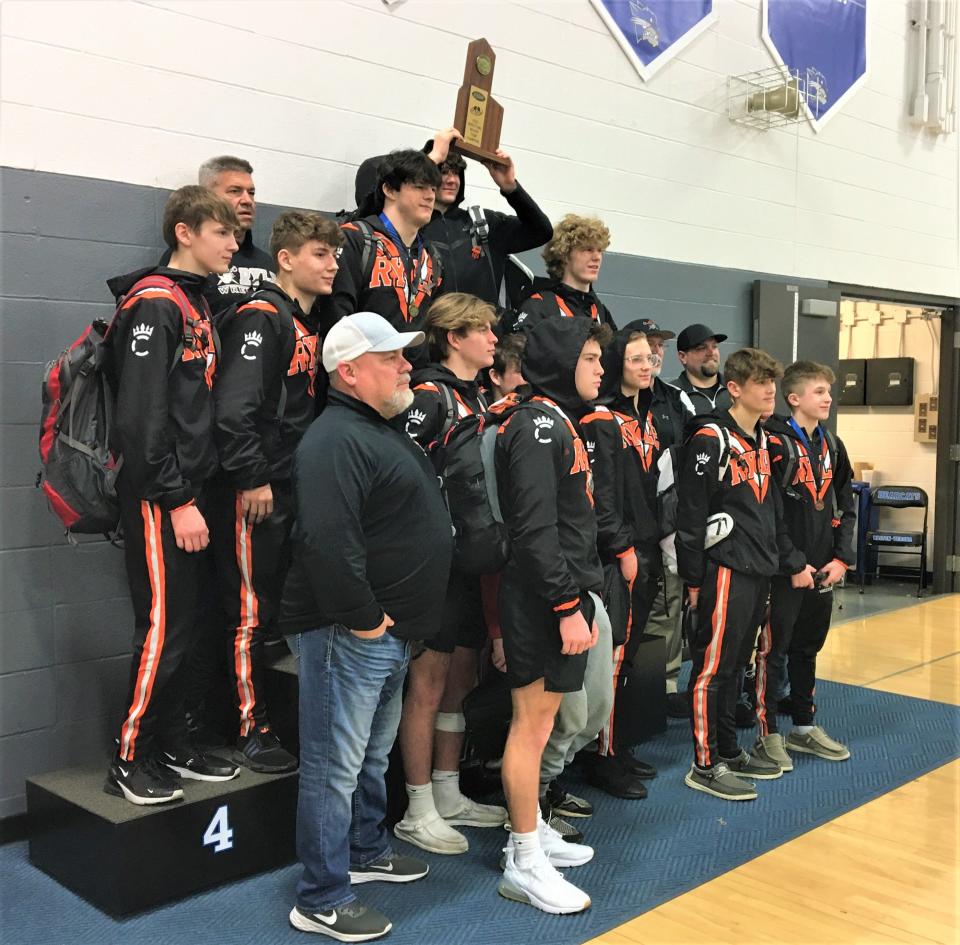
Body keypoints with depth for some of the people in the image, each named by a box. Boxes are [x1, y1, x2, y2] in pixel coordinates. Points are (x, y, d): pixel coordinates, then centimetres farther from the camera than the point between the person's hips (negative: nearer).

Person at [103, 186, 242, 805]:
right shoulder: (154, 304, -12)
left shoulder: (198, 305, 16)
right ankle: (130, 760, 8)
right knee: (162, 627, -4)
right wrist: (176, 501, -19)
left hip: (191, 491, 9)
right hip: (159, 498, -9)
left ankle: (172, 746, 24)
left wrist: (198, 491, 14)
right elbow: (141, 416, -19)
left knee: (184, 626, 13)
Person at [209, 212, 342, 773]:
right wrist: (252, 478, -21)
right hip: (257, 493, -9)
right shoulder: (260, 317, -12)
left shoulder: (310, 324, 16)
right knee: (252, 614, -1)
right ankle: (254, 732, 9)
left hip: (298, 488, 9)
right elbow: (235, 405, -22)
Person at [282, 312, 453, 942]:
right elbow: (327, 541, -30)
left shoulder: (388, 433, 16)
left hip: (390, 632, 10)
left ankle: (366, 852, 41)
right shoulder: (335, 440, -19)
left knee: (373, 754, 23)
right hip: (349, 634, -10)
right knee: (335, 766, -1)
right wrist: (364, 619, -22)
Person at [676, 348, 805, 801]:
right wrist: (693, 579, -13)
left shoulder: (761, 441, 16)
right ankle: (705, 765, 4)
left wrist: (790, 561, 19)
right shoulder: (711, 440, -12)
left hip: (759, 571, 9)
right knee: (712, 666, -3)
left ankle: (729, 751, 26)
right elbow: (690, 514, -14)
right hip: (726, 569, -9)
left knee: (735, 663, 16)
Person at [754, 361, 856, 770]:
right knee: (773, 650, 1)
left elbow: (844, 506, 15)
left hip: (822, 569, 7)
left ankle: (804, 727, 30)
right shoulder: (775, 443, -12)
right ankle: (768, 734, 11)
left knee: (808, 647, 17)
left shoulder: (832, 445, 12)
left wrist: (841, 558, 4)